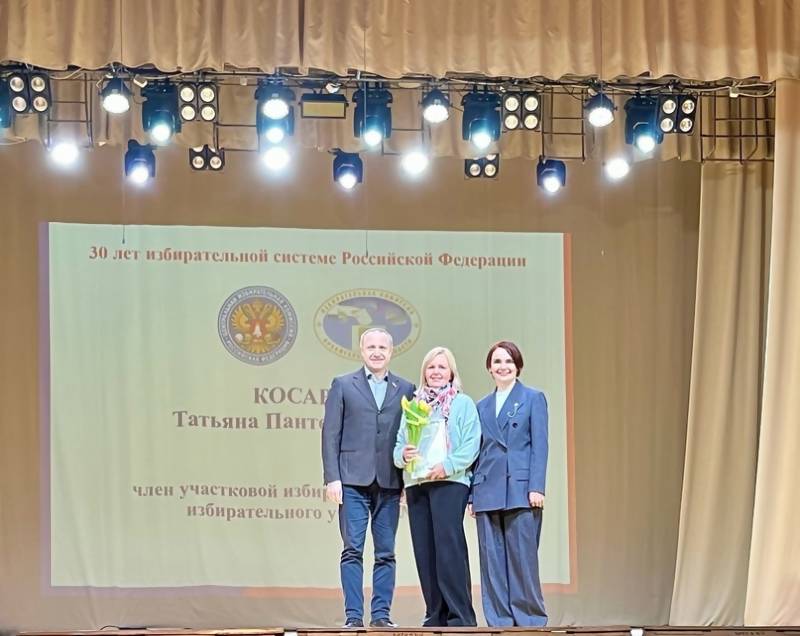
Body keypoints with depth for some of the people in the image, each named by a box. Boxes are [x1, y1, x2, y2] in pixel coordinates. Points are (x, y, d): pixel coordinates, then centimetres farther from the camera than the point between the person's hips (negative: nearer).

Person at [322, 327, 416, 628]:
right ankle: (353, 616, -2)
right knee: (353, 550, -3)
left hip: (390, 482, 2)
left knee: (385, 552, 3)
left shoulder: (406, 389, 11)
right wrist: (332, 478, -6)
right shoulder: (342, 386, 8)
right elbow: (331, 434, 3)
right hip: (353, 481, -2)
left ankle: (381, 614, 8)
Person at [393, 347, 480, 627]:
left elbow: (471, 444, -4)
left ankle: (460, 615, -11)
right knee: (424, 549, 2)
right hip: (416, 484, 5)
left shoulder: (462, 403, 6)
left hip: (449, 481, -5)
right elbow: (399, 442, 16)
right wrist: (403, 454, -7)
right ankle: (435, 615, 7)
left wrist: (448, 465, -17)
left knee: (449, 546, -13)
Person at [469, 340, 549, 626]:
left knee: (523, 556, -5)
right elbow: (478, 452, 15)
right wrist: (472, 495, 9)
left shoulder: (533, 398, 4)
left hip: (520, 489, -4)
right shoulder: (482, 406, 17)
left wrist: (536, 487, -12)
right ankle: (499, 618, 6)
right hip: (488, 491, 4)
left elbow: (540, 445, -3)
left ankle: (530, 616, 2)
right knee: (492, 558, 2)